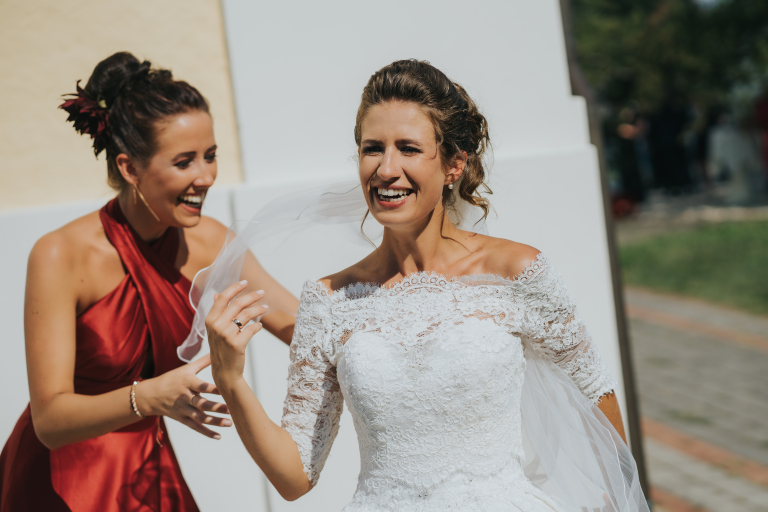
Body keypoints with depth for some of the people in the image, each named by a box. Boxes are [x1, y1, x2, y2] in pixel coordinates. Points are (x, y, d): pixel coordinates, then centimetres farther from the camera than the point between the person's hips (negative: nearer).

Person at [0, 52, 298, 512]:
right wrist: (149, 397, -43)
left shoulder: (209, 243, -8)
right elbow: (49, 418, -26)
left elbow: (296, 323, -7)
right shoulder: (61, 256, -22)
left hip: (153, 474, 4)